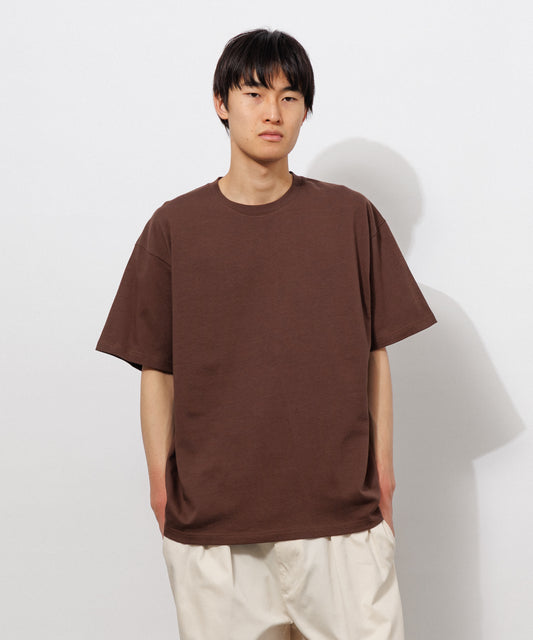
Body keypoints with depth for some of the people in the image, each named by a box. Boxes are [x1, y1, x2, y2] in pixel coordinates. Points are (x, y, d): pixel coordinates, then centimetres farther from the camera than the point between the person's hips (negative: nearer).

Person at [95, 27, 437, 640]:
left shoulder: (351, 216, 3)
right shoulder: (175, 226, 2)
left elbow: (375, 354, 6)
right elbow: (156, 368, 4)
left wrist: (382, 469, 5)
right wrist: (161, 482, 3)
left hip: (342, 508, 1)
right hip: (209, 517, 0)